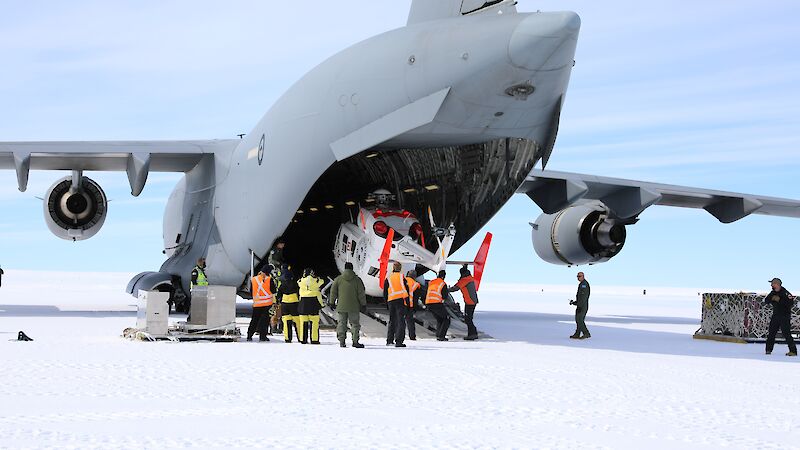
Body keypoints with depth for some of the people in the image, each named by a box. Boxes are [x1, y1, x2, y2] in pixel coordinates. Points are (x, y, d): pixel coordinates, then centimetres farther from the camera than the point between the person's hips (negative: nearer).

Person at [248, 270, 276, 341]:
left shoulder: (253, 280, 3)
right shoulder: (269, 279, -6)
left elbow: (251, 292, 9)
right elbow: (273, 290, -3)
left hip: (256, 303, 3)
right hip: (267, 303, -3)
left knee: (254, 320, 12)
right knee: (264, 319, 1)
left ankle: (249, 336, 13)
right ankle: (262, 336, -3)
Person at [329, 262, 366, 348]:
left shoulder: (338, 279, 2)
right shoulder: (357, 280, -1)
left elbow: (333, 292, 4)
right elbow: (361, 293, 0)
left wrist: (332, 302, 13)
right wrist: (363, 304, 7)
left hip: (341, 307, 1)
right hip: (354, 307, -1)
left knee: (341, 324, 6)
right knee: (355, 324, 5)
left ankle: (342, 341, 3)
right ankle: (355, 341, -2)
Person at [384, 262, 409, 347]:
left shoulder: (388, 278, 10)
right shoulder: (402, 277, 1)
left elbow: (385, 292, 12)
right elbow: (406, 290, -2)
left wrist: (386, 303, 21)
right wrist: (408, 302, 4)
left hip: (391, 301, 4)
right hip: (401, 300, -4)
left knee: (392, 321, 16)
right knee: (401, 321, -4)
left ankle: (389, 340, 18)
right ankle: (399, 341, -12)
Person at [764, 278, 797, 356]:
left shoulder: (785, 293, -13)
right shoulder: (773, 293, 9)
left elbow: (791, 304, -23)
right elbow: (766, 301, 3)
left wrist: (779, 300, -26)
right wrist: (772, 298, -17)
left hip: (785, 316, -7)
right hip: (775, 316, 7)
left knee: (786, 333, -12)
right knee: (771, 333, 9)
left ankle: (793, 351, -10)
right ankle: (769, 350, 19)